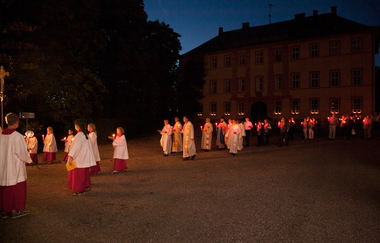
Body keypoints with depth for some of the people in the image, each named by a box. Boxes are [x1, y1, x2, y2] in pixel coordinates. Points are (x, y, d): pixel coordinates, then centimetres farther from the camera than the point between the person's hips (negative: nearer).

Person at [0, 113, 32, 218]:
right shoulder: (17, 136, -17)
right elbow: (22, 152, -15)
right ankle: (16, 210, 11)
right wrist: (28, 159, 4)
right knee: (17, 188, 5)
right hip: (15, 167, -6)